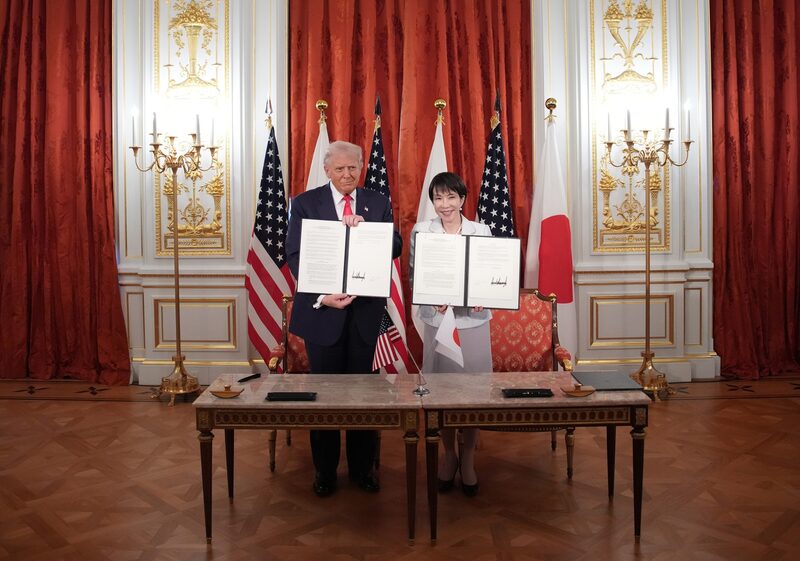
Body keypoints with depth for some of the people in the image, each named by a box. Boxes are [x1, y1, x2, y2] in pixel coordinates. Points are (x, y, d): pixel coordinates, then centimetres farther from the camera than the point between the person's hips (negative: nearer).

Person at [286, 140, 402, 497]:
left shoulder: (378, 203, 5)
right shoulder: (305, 204, -2)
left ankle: (362, 468, 27)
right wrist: (321, 296, -21)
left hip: (365, 310, 2)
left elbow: (395, 247, -4)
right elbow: (295, 257, -8)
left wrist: (366, 229, -21)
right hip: (322, 309, -1)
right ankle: (325, 471, 26)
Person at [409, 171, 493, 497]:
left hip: (474, 320, 0)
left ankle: (468, 459, 24)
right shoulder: (421, 231, 0)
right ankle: (449, 455, 29)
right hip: (437, 319, 0)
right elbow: (413, 275, 1)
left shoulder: (482, 231, 1)